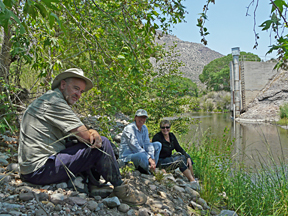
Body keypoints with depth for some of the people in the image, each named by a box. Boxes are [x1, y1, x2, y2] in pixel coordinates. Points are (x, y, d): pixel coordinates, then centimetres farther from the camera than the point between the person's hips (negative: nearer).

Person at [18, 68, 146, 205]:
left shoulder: (48, 100, 18)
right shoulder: (54, 100, -15)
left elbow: (80, 132, 13)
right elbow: (85, 135, -18)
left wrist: (92, 133, -7)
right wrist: (91, 133, 5)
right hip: (40, 170, -11)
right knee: (102, 144, -14)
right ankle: (120, 188, 3)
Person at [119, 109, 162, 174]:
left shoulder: (144, 128, 7)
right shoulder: (129, 128, -16)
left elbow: (147, 143, 0)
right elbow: (135, 147, -23)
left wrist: (152, 159, -16)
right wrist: (149, 158, -25)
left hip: (139, 153, 9)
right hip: (127, 156, -8)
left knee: (158, 145, 4)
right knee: (142, 156, -39)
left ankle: (152, 167, -8)